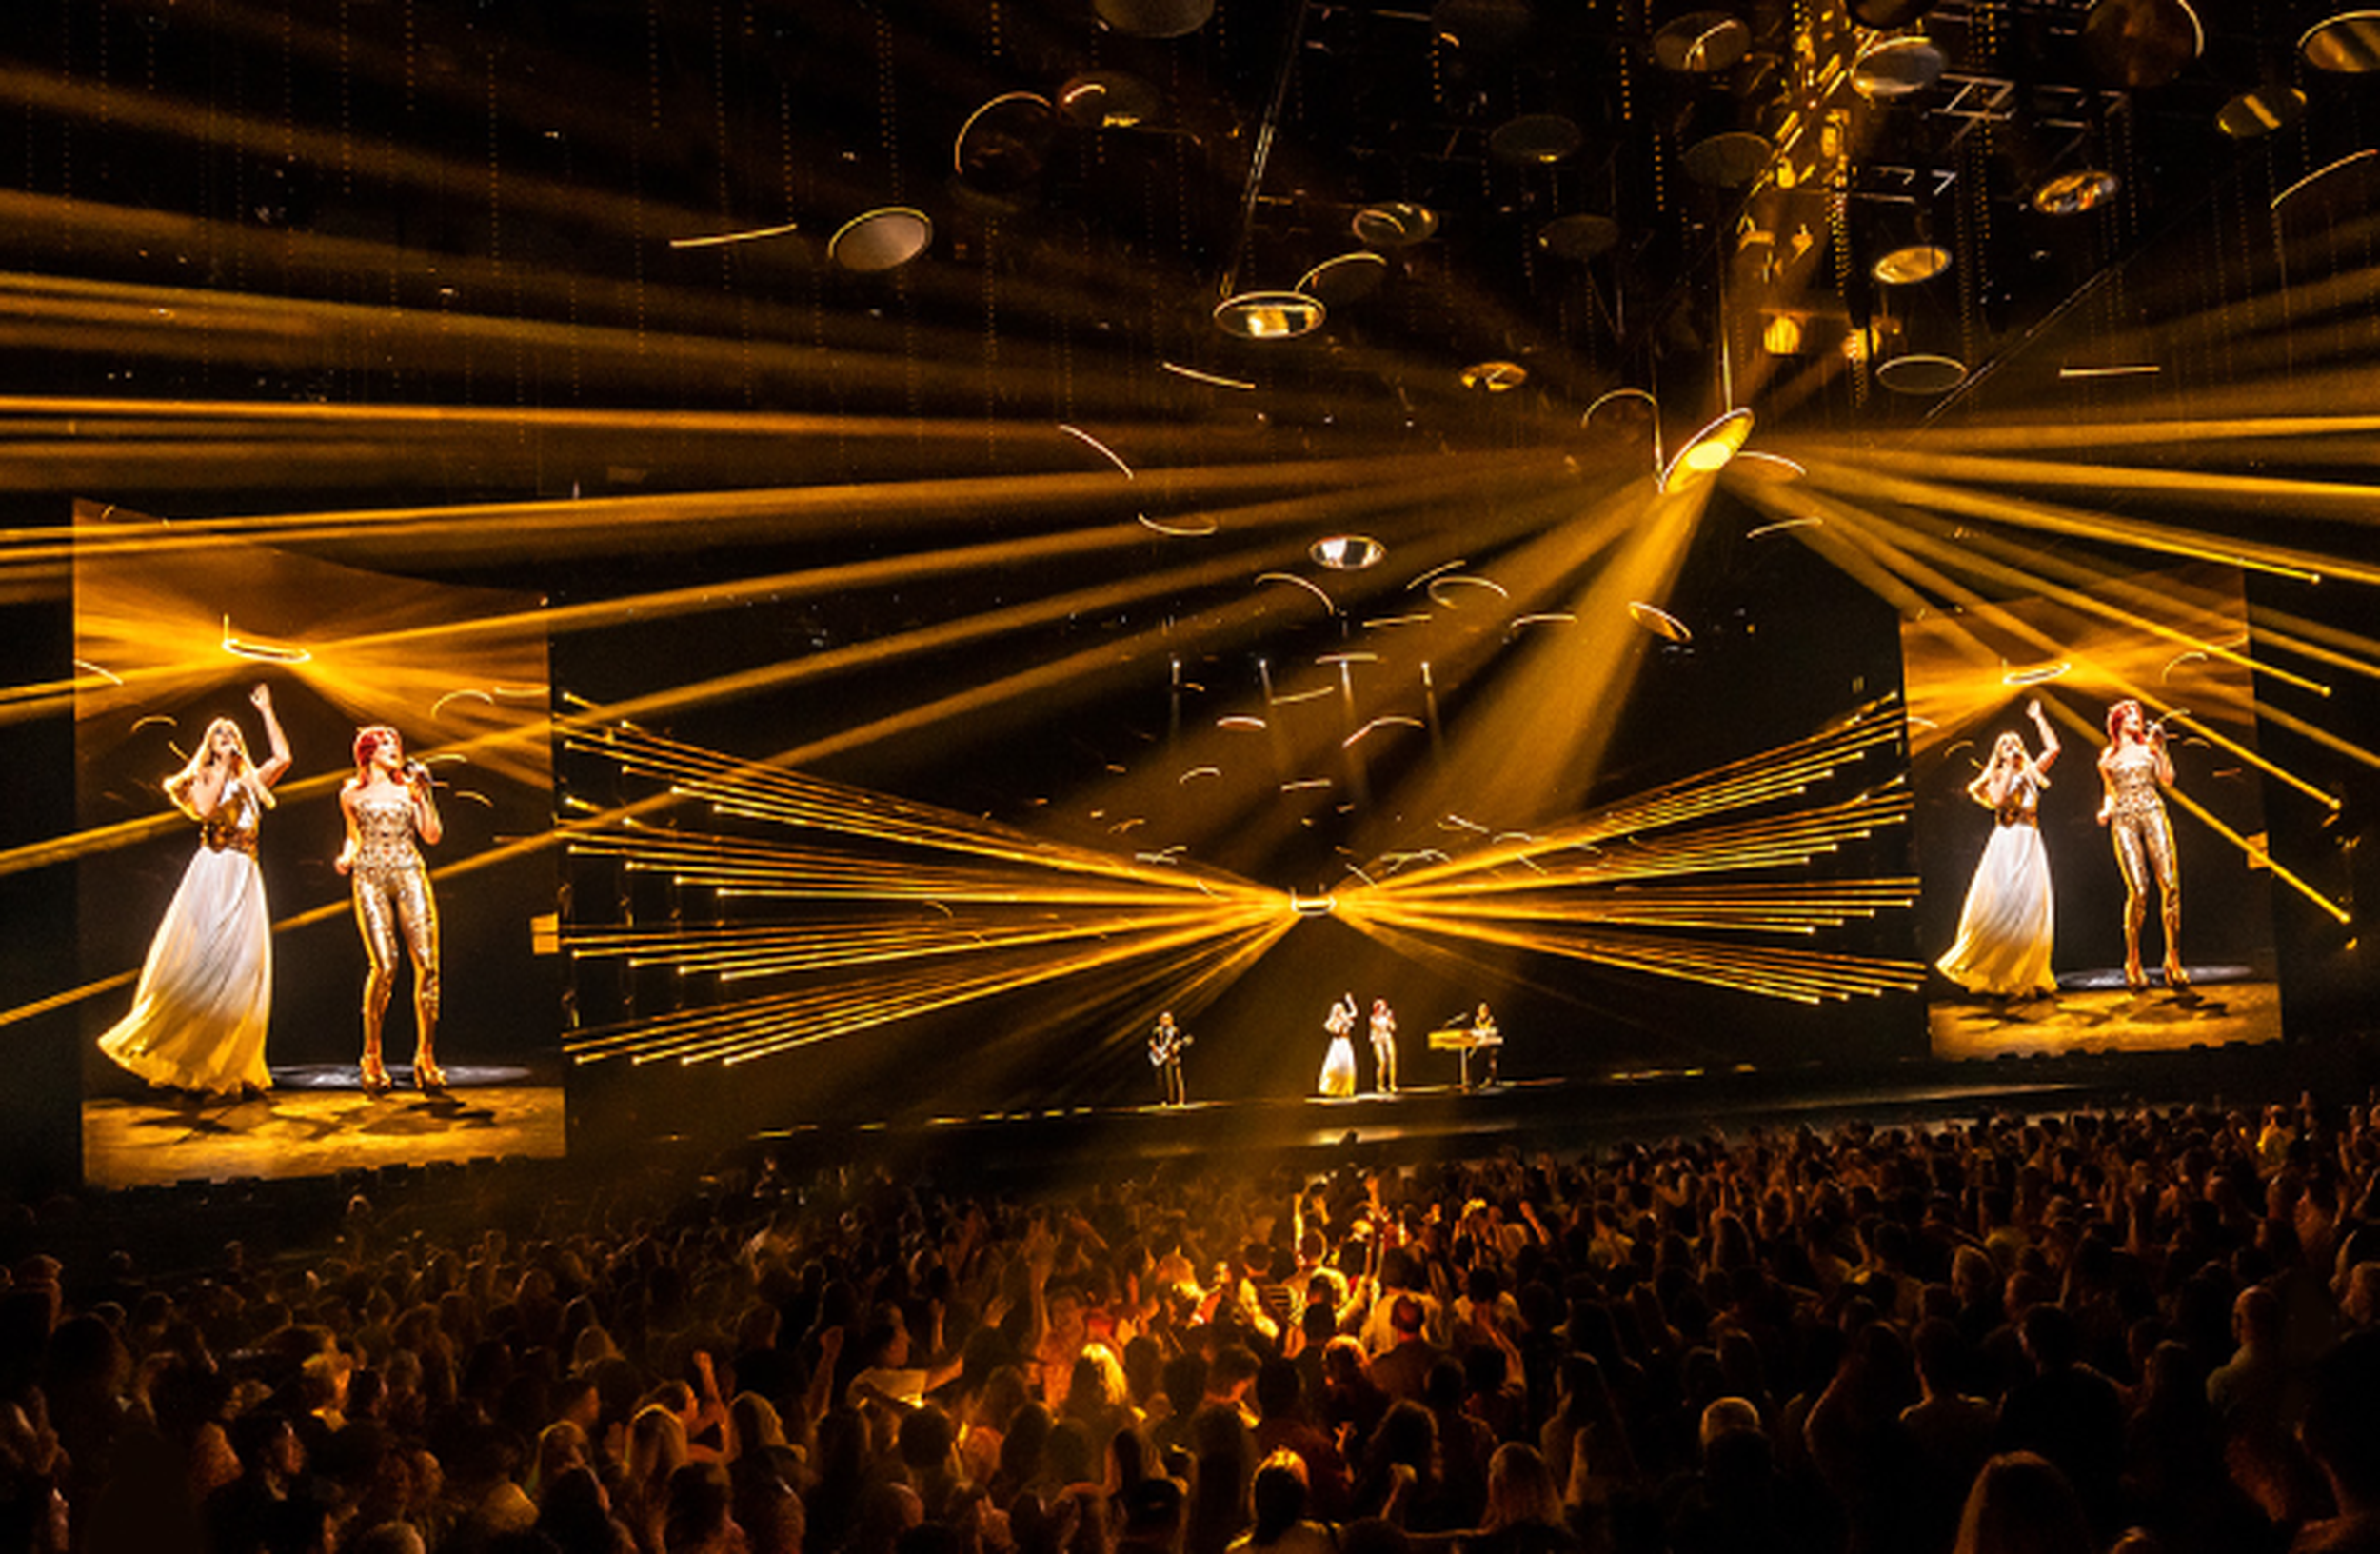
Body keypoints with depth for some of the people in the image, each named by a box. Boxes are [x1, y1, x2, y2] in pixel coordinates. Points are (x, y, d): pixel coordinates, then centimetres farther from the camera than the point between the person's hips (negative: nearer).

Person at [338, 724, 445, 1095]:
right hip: (370, 877, -2)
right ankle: (372, 1057, -3)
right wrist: (346, 857, 3)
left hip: (409, 874, 2)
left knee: (426, 963, -10)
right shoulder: (351, 795, 14)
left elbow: (432, 836, 8)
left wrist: (424, 793, 2)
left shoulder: (408, 789, 15)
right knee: (384, 965, -16)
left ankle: (426, 1057, -2)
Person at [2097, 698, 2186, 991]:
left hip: (2152, 812, 1)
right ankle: (2133, 963, -5)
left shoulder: (2148, 747, 16)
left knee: (2170, 884, -12)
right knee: (2138, 890, -15)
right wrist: (2106, 809, 2)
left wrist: (2160, 748, 1)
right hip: (2123, 819, -1)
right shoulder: (2108, 757, 15)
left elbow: (2167, 780, 7)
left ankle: (2174, 959, -7)